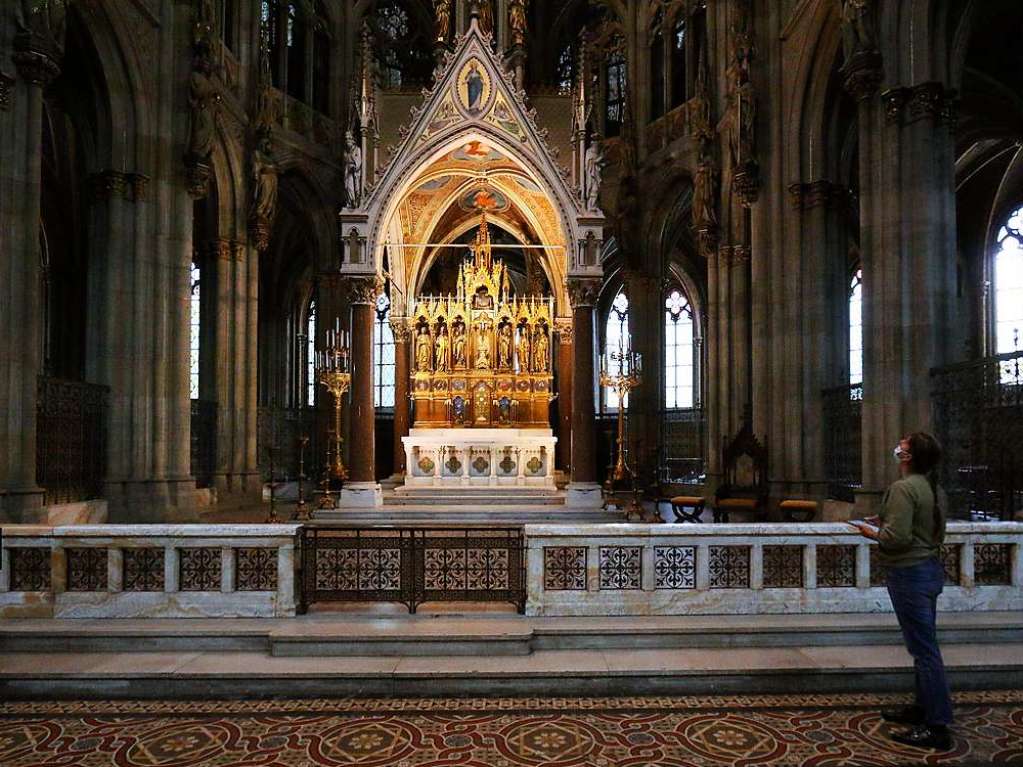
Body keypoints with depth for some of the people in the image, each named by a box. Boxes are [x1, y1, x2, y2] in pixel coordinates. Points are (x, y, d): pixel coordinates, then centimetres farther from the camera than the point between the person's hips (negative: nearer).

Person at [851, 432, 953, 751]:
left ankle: (937, 727, 0)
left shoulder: (903, 488, -19)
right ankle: (924, 708, 30)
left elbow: (897, 537, -26)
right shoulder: (934, 489, 10)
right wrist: (885, 523, 16)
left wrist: (873, 532, -6)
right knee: (924, 644, 18)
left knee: (924, 649, -5)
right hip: (931, 567, 10)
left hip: (910, 573, -10)